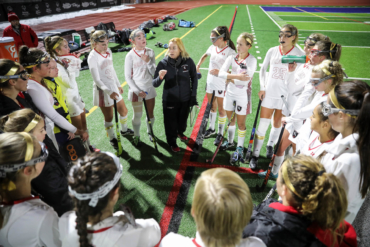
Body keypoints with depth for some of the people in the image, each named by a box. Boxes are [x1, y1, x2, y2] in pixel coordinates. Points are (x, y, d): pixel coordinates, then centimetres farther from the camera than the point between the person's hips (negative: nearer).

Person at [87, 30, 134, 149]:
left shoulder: (108, 51, 2)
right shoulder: (92, 57, -20)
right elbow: (97, 80, -22)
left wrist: (118, 85, 19)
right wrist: (109, 92, -33)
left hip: (113, 87, 7)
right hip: (103, 90, -7)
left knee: (124, 111, 19)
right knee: (109, 117, 7)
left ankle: (124, 130, 46)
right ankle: (112, 139, 30)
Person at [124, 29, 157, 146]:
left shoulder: (150, 52, -3)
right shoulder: (130, 55, -11)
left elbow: (154, 73, -4)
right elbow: (128, 77, -8)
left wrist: (148, 61, -19)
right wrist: (138, 91, -15)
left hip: (149, 88, 3)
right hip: (136, 90, -3)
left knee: (150, 113, 15)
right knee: (137, 115, 7)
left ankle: (149, 132, 40)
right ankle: (136, 135, 30)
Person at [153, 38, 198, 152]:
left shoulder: (188, 61, -13)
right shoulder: (163, 63, -15)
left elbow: (194, 78, 2)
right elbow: (155, 84, -14)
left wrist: (193, 95, 2)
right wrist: (160, 78, -37)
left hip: (185, 99, 2)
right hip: (170, 100, -1)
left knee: (183, 119, 22)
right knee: (171, 122, 10)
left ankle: (180, 132, 55)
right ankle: (172, 142, 37)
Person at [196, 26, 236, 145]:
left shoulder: (229, 52, -18)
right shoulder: (212, 48, 2)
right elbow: (205, 55, 23)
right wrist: (198, 65, 11)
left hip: (221, 85, -6)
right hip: (210, 82, 6)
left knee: (221, 110, 7)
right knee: (212, 107, 20)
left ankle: (220, 133, 22)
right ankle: (211, 128, 38)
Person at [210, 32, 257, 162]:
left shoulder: (252, 60, -13)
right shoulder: (232, 58, -2)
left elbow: (245, 80, -24)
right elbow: (221, 73, -16)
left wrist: (229, 77, -22)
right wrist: (236, 76, -29)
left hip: (243, 95, -4)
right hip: (230, 92, 4)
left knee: (241, 123, 5)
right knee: (230, 119, 18)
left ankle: (240, 147, 23)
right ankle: (230, 141, 40)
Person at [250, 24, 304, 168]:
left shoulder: (298, 54, -3)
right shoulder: (272, 51, 3)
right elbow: (263, 69, 11)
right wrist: (262, 88, 4)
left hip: (285, 95, -1)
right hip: (269, 93, 1)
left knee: (277, 123, 11)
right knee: (263, 125, -1)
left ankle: (270, 145, 38)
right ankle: (255, 155, 8)